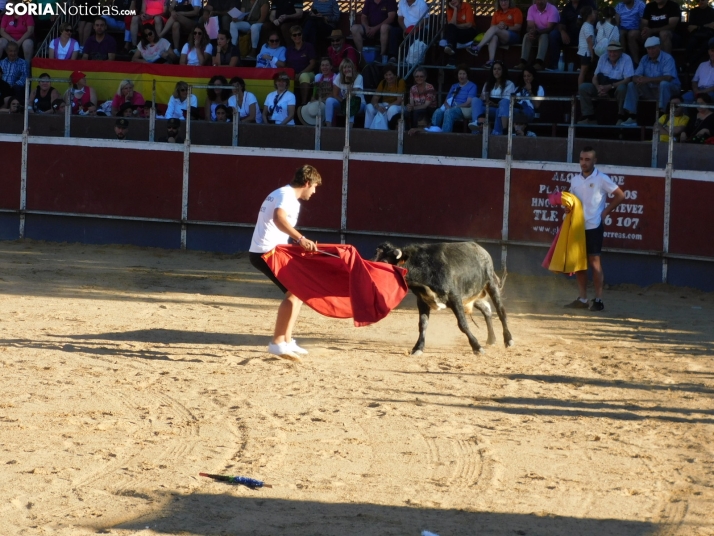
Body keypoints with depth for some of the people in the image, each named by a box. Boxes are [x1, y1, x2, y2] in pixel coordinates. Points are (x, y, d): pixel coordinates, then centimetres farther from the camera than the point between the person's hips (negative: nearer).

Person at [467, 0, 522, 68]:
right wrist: (498, 26, -12)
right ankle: (491, 61, -51)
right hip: (500, 38, 3)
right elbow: (492, 26, 11)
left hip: (513, 36, -3)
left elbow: (518, 27, -2)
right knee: (493, 37, -35)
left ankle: (477, 48, -41)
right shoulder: (497, 13, 20)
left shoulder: (516, 11, 7)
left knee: (494, 29, -31)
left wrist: (506, 27, -18)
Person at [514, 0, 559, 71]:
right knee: (527, 36, -26)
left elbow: (550, 28, -25)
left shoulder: (552, 9, -18)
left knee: (543, 36, -37)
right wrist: (531, 32, -36)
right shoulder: (531, 9, -3)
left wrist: (537, 32, -42)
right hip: (537, 34, 4)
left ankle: (539, 63, -55)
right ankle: (523, 62, -39)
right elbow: (530, 26, -11)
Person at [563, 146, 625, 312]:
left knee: (594, 261, -5)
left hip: (593, 226, -6)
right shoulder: (575, 180, 10)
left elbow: (620, 195, -5)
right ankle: (582, 299, 14)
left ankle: (598, 300, -1)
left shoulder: (601, 179, -7)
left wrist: (605, 212, -7)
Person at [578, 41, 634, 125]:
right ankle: (589, 117, -12)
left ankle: (621, 117, -23)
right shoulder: (603, 58, 2)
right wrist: (598, 87, -21)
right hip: (603, 86, 4)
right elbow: (595, 77, 3)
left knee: (622, 88, -40)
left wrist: (610, 86, -29)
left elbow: (627, 80, -20)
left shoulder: (626, 59, -12)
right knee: (583, 88, -16)